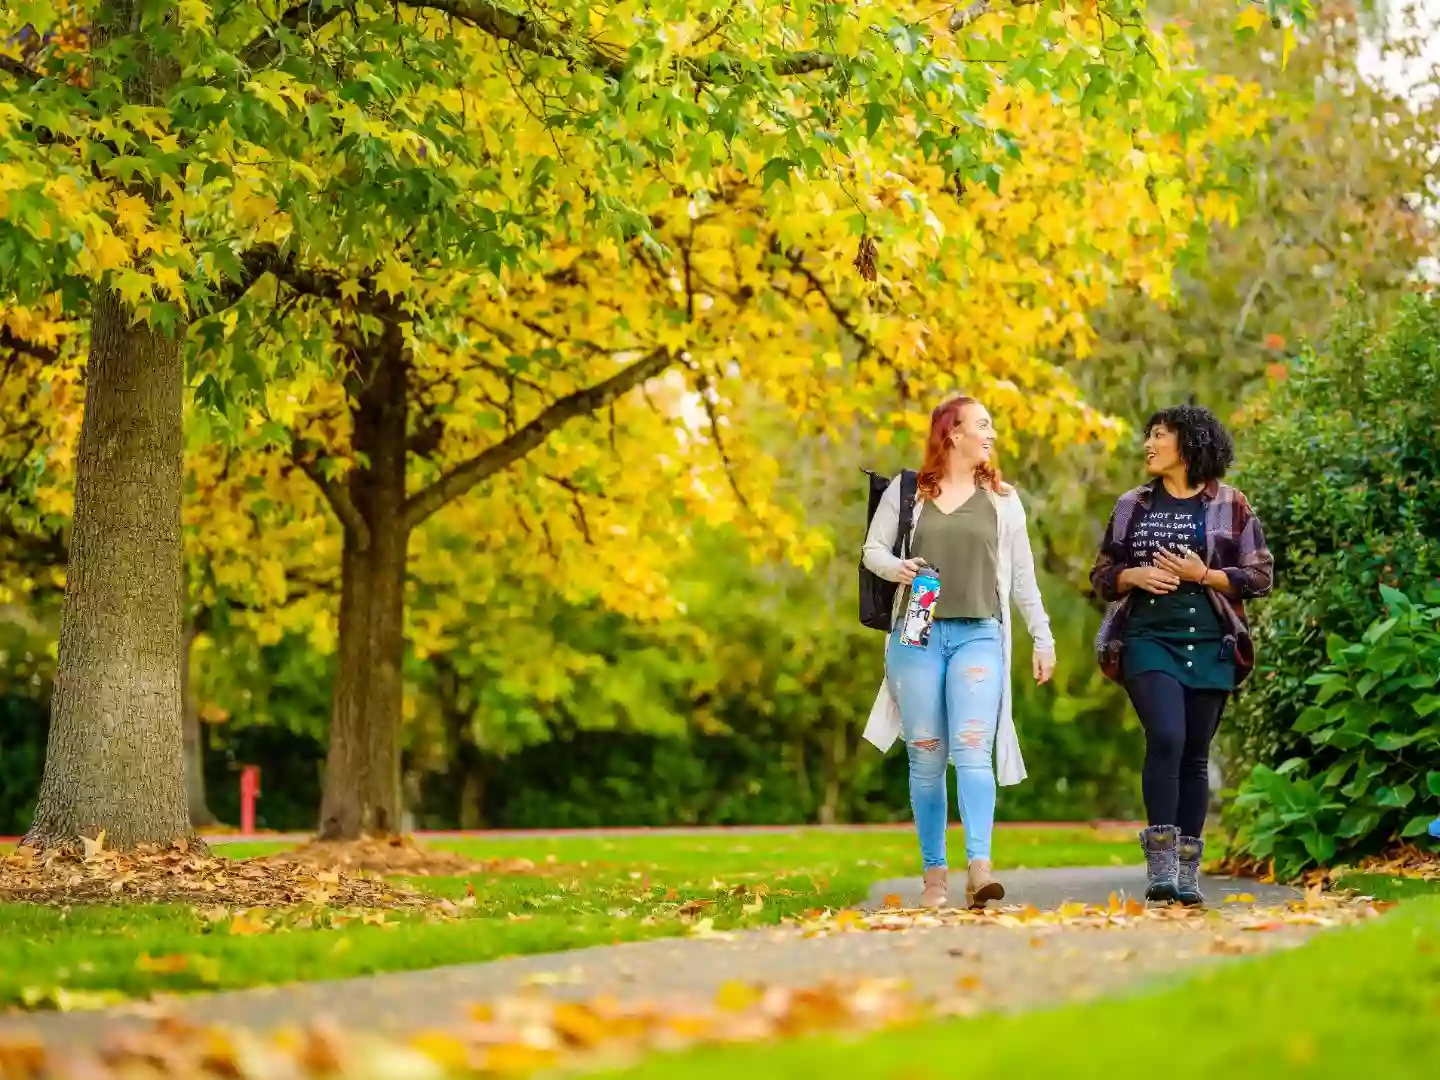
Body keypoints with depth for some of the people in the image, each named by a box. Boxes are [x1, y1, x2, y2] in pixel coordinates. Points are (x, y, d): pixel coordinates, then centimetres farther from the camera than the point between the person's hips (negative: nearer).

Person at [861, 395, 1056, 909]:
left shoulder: (1002, 500, 12)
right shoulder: (906, 491, 7)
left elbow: (1023, 576, 14)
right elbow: (872, 549, 11)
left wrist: (1043, 637, 11)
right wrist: (896, 567, -11)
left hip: (979, 635, 0)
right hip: (918, 634, 0)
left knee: (973, 750, -15)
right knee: (926, 757, 2)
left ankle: (979, 868, -24)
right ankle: (934, 873, 9)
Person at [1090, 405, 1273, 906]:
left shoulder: (1230, 505, 4)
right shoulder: (1132, 506, 11)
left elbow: (1261, 575, 2)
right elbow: (1101, 575, 15)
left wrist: (1203, 574, -11)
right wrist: (1134, 575, -6)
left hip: (1208, 644, 0)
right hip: (1148, 640, 0)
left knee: (1195, 754, 3)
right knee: (1165, 738, -19)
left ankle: (1187, 872, 10)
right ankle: (1159, 864, -16)